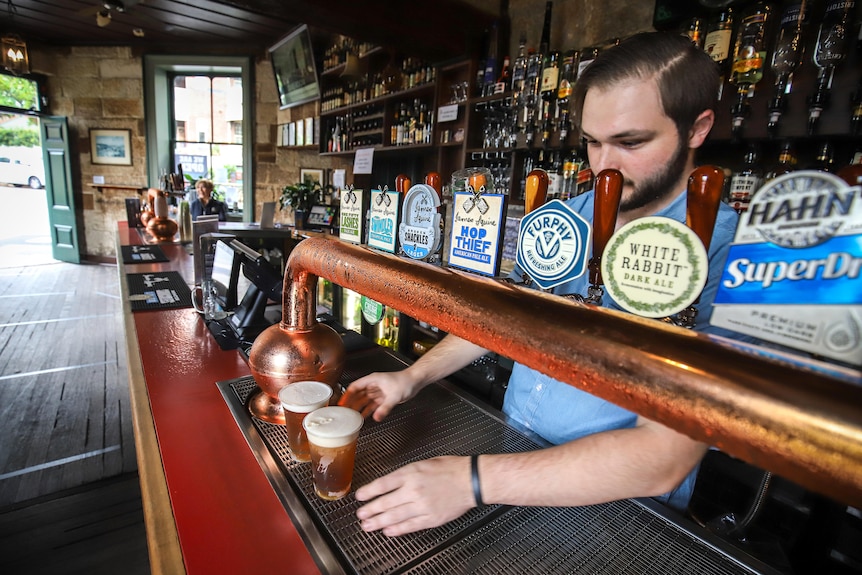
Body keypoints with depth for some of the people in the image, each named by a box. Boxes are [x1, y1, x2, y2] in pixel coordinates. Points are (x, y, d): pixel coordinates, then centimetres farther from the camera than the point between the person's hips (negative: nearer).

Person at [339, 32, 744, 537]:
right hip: (511, 450, 4)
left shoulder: (725, 258, -20)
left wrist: (473, 481, -31)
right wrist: (414, 376, -5)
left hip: (612, 511, -4)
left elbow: (664, 457, -26)